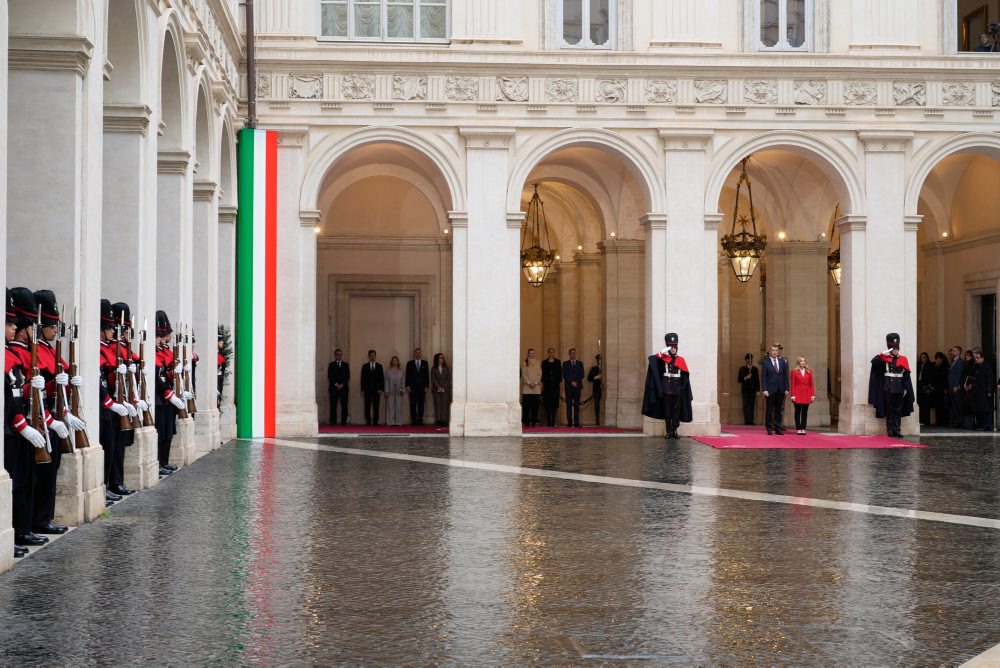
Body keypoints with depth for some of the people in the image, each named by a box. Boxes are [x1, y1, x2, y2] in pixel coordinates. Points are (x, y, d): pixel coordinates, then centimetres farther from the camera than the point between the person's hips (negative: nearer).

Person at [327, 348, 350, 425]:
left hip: (343, 388, 1)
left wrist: (342, 384, -8)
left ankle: (343, 422, -3)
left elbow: (348, 376, 5)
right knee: (333, 406, -5)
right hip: (333, 388, -1)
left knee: (344, 406, -4)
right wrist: (336, 384, -10)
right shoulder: (331, 365, 10)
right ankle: (333, 422, -5)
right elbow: (329, 376, 2)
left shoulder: (346, 365, 13)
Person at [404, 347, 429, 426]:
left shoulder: (425, 363, 10)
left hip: (422, 388, 1)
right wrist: (407, 386, -5)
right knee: (413, 405, -2)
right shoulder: (409, 363, 7)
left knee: (421, 405, 0)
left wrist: (426, 386, 1)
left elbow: (427, 375, 8)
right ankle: (413, 420, 1)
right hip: (412, 387, -1)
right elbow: (407, 375, 4)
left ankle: (420, 420, 3)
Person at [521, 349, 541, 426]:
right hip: (527, 387, -1)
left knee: (535, 405, -3)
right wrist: (529, 383, -8)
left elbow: (540, 374, 8)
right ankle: (526, 422, -1)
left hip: (536, 387, 1)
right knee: (526, 405, -4)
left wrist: (535, 383, -5)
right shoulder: (525, 363, 7)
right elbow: (523, 374, 3)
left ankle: (534, 421, -1)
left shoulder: (538, 363, 12)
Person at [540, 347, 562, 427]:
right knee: (548, 403, -2)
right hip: (547, 384, 0)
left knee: (554, 403, -3)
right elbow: (543, 374, 5)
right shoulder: (544, 362, 8)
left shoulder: (558, 362, 9)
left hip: (555, 385, 0)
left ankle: (553, 422, -2)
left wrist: (559, 382, -1)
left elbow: (560, 373, 8)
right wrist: (542, 384, -1)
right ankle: (549, 422, 0)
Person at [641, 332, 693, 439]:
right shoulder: (663, 358, 4)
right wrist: (663, 352, -19)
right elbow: (651, 359, -13)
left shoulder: (680, 360, 8)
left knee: (676, 411, 1)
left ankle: (674, 431, 4)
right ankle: (669, 431, 4)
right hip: (666, 389, -1)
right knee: (667, 411, 2)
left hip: (677, 389, 1)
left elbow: (685, 376, 6)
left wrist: (683, 388, -2)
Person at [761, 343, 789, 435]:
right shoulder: (765, 362, -2)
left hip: (780, 390, 3)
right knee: (769, 410, 2)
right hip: (770, 390, -3)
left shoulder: (782, 361, 9)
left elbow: (785, 376, 10)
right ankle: (769, 429, 8)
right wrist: (764, 389, -13)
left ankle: (778, 428, 11)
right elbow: (763, 377, -5)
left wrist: (786, 389, 3)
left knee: (779, 410, 6)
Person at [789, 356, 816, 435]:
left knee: (805, 412, 4)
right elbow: (792, 384, -3)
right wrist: (792, 395, -9)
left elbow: (811, 384, 7)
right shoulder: (794, 372, -1)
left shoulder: (809, 371, 8)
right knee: (798, 412, 1)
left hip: (806, 394, 3)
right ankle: (798, 429, 4)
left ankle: (803, 428, 8)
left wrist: (813, 395, 1)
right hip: (798, 394, -3)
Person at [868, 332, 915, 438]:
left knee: (898, 410, 4)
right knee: (889, 410, 0)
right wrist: (883, 353, -21)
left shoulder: (903, 359, 7)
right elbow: (874, 361, -15)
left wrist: (906, 388, 3)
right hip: (888, 388, -2)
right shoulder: (885, 358, 2)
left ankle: (897, 430, 7)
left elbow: (906, 375, 7)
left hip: (899, 388, 2)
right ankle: (891, 431, 2)